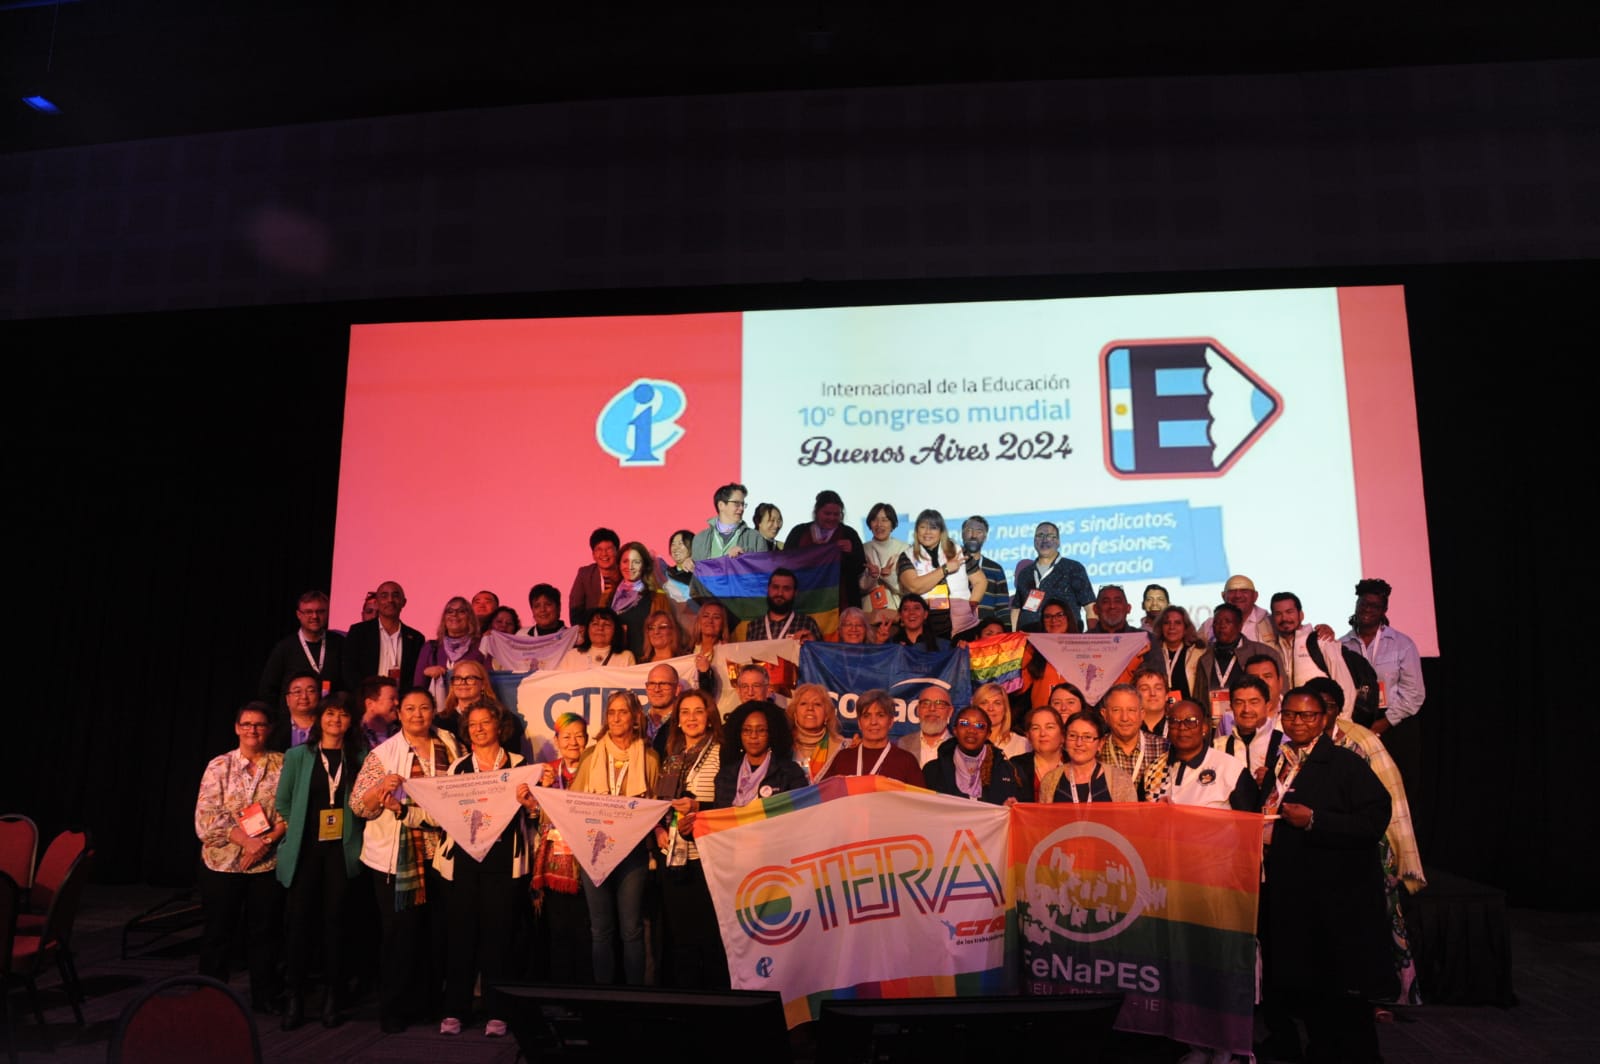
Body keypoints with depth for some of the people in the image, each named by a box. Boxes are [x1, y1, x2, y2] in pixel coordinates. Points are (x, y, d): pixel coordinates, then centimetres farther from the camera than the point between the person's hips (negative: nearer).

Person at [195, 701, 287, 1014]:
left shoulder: (282, 765, 2)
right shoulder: (219, 766, 0)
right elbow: (207, 817, -7)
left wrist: (267, 841, -15)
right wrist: (247, 841, -16)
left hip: (268, 863, 0)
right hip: (222, 863, 0)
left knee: (264, 932, 9)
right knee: (217, 933, 9)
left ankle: (265, 997, 22)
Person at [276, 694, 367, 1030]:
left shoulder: (359, 757, 3)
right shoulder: (298, 755, 3)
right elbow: (282, 800, 10)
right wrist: (294, 828, 7)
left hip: (342, 849, 0)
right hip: (305, 848, 0)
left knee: (334, 921, 4)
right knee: (300, 921, 2)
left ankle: (332, 997, 13)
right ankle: (295, 996, 13)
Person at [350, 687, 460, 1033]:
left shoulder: (450, 747, 7)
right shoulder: (383, 753, -2)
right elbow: (358, 806, -6)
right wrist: (382, 787, -23)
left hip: (440, 852, 3)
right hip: (397, 856, -3)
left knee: (437, 930, 8)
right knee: (401, 932, 0)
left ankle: (428, 1002, 24)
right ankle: (394, 1009, 16)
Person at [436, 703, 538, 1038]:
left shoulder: (518, 764, 4)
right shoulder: (458, 766, 11)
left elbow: (534, 809, 3)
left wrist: (528, 800, -18)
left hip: (503, 859, -2)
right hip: (464, 858, 2)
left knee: (498, 933, 0)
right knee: (461, 932, 2)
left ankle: (496, 1012, 9)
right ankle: (454, 1010, 13)